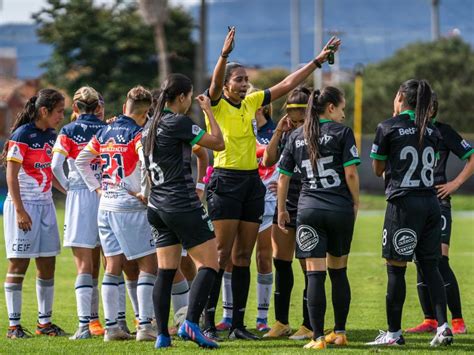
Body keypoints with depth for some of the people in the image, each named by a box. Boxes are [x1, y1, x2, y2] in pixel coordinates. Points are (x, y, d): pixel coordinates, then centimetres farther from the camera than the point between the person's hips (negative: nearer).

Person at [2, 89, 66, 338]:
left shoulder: (50, 136, 10)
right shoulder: (22, 135, -13)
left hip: (45, 205, 8)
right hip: (23, 206, -8)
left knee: (47, 265, 8)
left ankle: (45, 322, 15)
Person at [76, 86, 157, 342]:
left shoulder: (104, 133, 11)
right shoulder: (137, 134, -10)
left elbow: (81, 160, 18)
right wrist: (145, 193, -17)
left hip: (106, 206, 7)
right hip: (131, 207, -7)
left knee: (113, 266, 10)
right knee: (148, 265, -1)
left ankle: (111, 326, 8)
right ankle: (145, 326, -7)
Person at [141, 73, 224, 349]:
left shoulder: (151, 127, 13)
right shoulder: (178, 123, -12)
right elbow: (218, 143, -8)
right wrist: (209, 111, 3)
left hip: (158, 206, 9)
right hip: (183, 205, -9)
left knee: (166, 272, 8)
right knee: (209, 265, -6)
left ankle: (162, 335, 4)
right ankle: (191, 323, -19)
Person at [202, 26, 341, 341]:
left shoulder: (252, 102, 12)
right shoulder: (216, 105, -5)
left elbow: (288, 84, 16)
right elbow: (215, 84, -26)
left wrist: (318, 60, 14)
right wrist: (225, 55, -43)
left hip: (252, 183, 6)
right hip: (225, 182, -6)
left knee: (244, 256, 7)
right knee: (221, 255, -9)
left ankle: (238, 324, 9)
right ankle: (209, 323, -7)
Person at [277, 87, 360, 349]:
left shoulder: (296, 136, 10)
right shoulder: (342, 132, -1)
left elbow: (283, 176, 11)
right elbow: (351, 173, -9)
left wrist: (282, 210, 21)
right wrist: (356, 202, 5)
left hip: (309, 209, 1)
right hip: (340, 209, -1)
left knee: (315, 274, -4)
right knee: (338, 271, 14)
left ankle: (318, 337, -9)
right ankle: (340, 332, 22)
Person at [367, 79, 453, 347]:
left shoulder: (388, 128, -5)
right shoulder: (432, 131, 9)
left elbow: (378, 169, 4)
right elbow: (432, 165, 15)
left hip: (403, 202, -5)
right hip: (431, 202, 5)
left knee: (396, 268, 1)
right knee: (431, 267, 9)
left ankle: (394, 332, 5)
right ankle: (443, 326, -1)